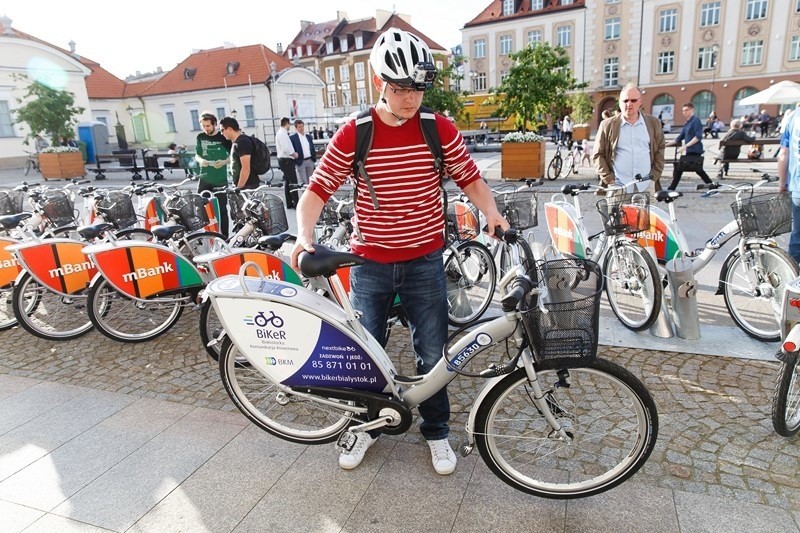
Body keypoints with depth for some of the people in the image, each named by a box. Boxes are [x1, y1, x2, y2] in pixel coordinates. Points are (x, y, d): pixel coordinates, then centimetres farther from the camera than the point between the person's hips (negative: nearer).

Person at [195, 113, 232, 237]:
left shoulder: (223, 137, -4)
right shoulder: (200, 137, 6)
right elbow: (197, 155, 13)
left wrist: (224, 162, -20)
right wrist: (200, 160, -11)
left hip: (221, 180, -3)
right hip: (204, 179, 3)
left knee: (222, 209, 3)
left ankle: (224, 237, 11)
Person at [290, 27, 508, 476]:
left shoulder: (440, 130, -5)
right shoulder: (354, 134, -8)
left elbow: (469, 176, 5)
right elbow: (319, 189, -5)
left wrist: (491, 211, -12)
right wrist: (304, 235, -21)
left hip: (425, 262, 0)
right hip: (370, 264, 0)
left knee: (432, 354, 9)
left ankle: (437, 432, 34)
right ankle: (365, 427, 38)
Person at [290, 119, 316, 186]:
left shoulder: (308, 136, 14)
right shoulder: (292, 137, -4)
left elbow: (313, 149, 15)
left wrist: (314, 158, 9)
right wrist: (294, 154, -17)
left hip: (310, 160, 5)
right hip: (300, 161, -5)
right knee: (303, 182, -5)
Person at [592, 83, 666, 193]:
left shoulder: (653, 123, 11)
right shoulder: (608, 125, 5)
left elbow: (660, 150, 14)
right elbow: (597, 155, 4)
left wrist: (654, 176, 3)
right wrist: (608, 178, -5)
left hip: (646, 187, 2)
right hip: (618, 188, -2)